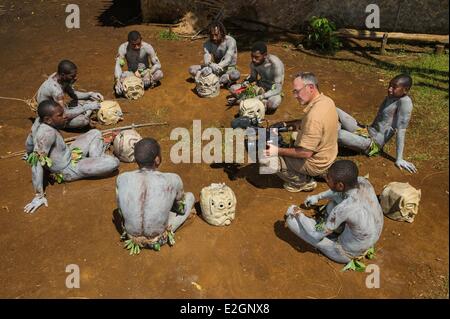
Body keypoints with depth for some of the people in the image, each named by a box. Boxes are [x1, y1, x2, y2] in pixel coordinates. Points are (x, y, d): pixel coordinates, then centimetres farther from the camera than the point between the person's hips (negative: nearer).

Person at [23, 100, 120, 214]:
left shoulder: (39, 121, -9)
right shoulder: (47, 133, -34)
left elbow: (29, 143, 10)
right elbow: (37, 165, -35)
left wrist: (30, 154, 32)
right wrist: (39, 196, -31)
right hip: (68, 170, -9)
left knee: (95, 133, 19)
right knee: (113, 162, -25)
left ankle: (97, 163, 7)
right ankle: (97, 165, 7)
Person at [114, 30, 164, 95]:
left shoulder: (147, 47, -23)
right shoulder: (123, 48, -22)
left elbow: (157, 64, -21)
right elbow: (118, 65, -25)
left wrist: (149, 74, -39)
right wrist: (118, 80, -42)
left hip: (145, 72, -1)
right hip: (131, 73, 1)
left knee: (159, 74, -31)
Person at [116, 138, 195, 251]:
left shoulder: (122, 179, -17)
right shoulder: (173, 180, -23)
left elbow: (121, 210, 1)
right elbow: (181, 208, -2)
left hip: (132, 236, 3)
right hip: (159, 239, -2)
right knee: (190, 196, 15)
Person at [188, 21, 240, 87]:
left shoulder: (230, 41, -20)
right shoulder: (208, 44, -10)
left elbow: (227, 60, -31)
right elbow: (206, 61, -25)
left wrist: (218, 67, -49)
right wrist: (211, 65, -49)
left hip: (228, 69, -4)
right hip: (215, 68, 4)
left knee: (236, 75, -39)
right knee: (191, 69, -14)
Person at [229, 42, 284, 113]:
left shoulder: (276, 64, -29)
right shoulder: (254, 62, -12)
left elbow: (278, 89, -29)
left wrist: (261, 97, -39)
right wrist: (246, 82, -14)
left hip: (272, 90, -5)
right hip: (260, 86, 5)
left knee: (274, 102, -41)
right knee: (233, 89, -8)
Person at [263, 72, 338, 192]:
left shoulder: (314, 116, -35)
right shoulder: (327, 100, -6)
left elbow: (306, 153, -30)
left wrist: (278, 151, -22)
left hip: (315, 164, -9)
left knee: (265, 158, -9)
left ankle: (303, 182, 4)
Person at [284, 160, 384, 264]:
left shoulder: (342, 209, -39)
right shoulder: (363, 182, -20)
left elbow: (316, 235, -23)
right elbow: (341, 191, 6)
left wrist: (297, 213, -9)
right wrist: (318, 197, 13)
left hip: (347, 253, -6)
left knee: (291, 219, -8)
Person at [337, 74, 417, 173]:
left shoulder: (405, 102, -19)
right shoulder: (390, 97, 7)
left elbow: (401, 131, -22)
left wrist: (399, 159, -21)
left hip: (372, 143, -9)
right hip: (365, 132, 9)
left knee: (338, 134, -31)